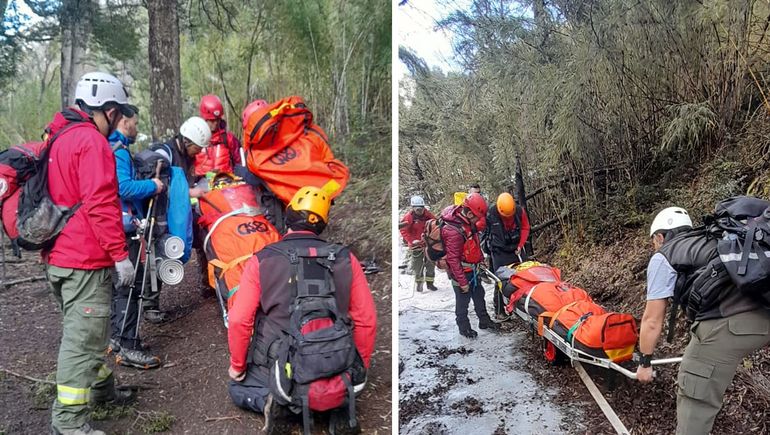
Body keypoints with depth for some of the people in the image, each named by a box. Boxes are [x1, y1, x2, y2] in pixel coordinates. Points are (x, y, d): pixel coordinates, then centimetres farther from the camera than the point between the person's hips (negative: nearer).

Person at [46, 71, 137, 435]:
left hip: (61, 256, 10)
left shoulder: (61, 138, 16)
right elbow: (99, 204, -22)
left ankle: (101, 387, 37)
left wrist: (125, 223, 25)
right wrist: (120, 254, -18)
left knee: (85, 331, 21)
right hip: (85, 260, -10)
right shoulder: (92, 141, -15)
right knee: (83, 338, -4)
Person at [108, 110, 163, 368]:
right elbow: (124, 187, -25)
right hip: (124, 228, -11)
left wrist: (148, 186, 13)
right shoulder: (117, 151, -14)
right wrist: (153, 186, -12)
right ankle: (128, 347, -6)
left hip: (121, 227, 11)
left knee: (120, 284, 16)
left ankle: (117, 337, 26)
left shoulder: (114, 148, 17)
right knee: (129, 286, -9)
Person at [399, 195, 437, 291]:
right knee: (417, 266, 5)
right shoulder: (408, 217, -12)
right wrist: (412, 240, -19)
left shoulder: (428, 215, -3)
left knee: (431, 264, 8)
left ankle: (429, 283, 21)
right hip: (416, 245, -3)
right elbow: (403, 230, -10)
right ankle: (418, 282, 25)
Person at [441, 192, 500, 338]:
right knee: (463, 301, 10)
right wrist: (462, 282, -22)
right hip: (461, 272, -9)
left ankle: (484, 321, 40)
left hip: (473, 269, 9)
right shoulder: (453, 231, -32)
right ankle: (464, 327, 29)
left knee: (479, 296, 23)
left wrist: (481, 259, 18)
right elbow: (453, 259, -27)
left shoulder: (468, 222, -4)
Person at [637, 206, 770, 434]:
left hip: (728, 320, -7)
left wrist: (645, 363, 26)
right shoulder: (711, 242, 33)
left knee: (696, 396, 5)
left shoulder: (663, 257, 13)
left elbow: (652, 321, 12)